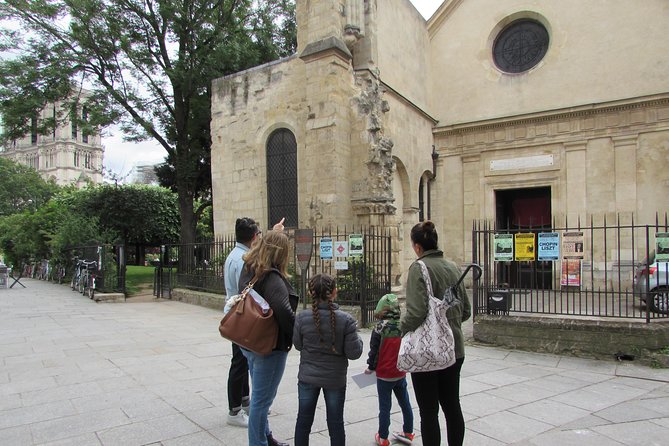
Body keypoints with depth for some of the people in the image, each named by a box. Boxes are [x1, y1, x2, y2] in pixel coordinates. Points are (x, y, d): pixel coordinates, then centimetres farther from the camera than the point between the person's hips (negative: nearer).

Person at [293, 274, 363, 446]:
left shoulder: (302, 317, -14)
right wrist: (357, 337, 2)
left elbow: (298, 345, 0)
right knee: (335, 423, 14)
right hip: (335, 379, -1)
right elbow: (354, 353, -16)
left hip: (308, 377, 1)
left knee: (303, 420, 17)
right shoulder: (346, 320, -18)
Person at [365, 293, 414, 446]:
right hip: (401, 374, 4)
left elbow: (374, 350, -11)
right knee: (405, 403, 18)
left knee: (385, 407, 6)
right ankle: (408, 433, 31)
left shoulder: (380, 328, -18)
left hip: (384, 374, -4)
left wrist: (371, 367, 5)